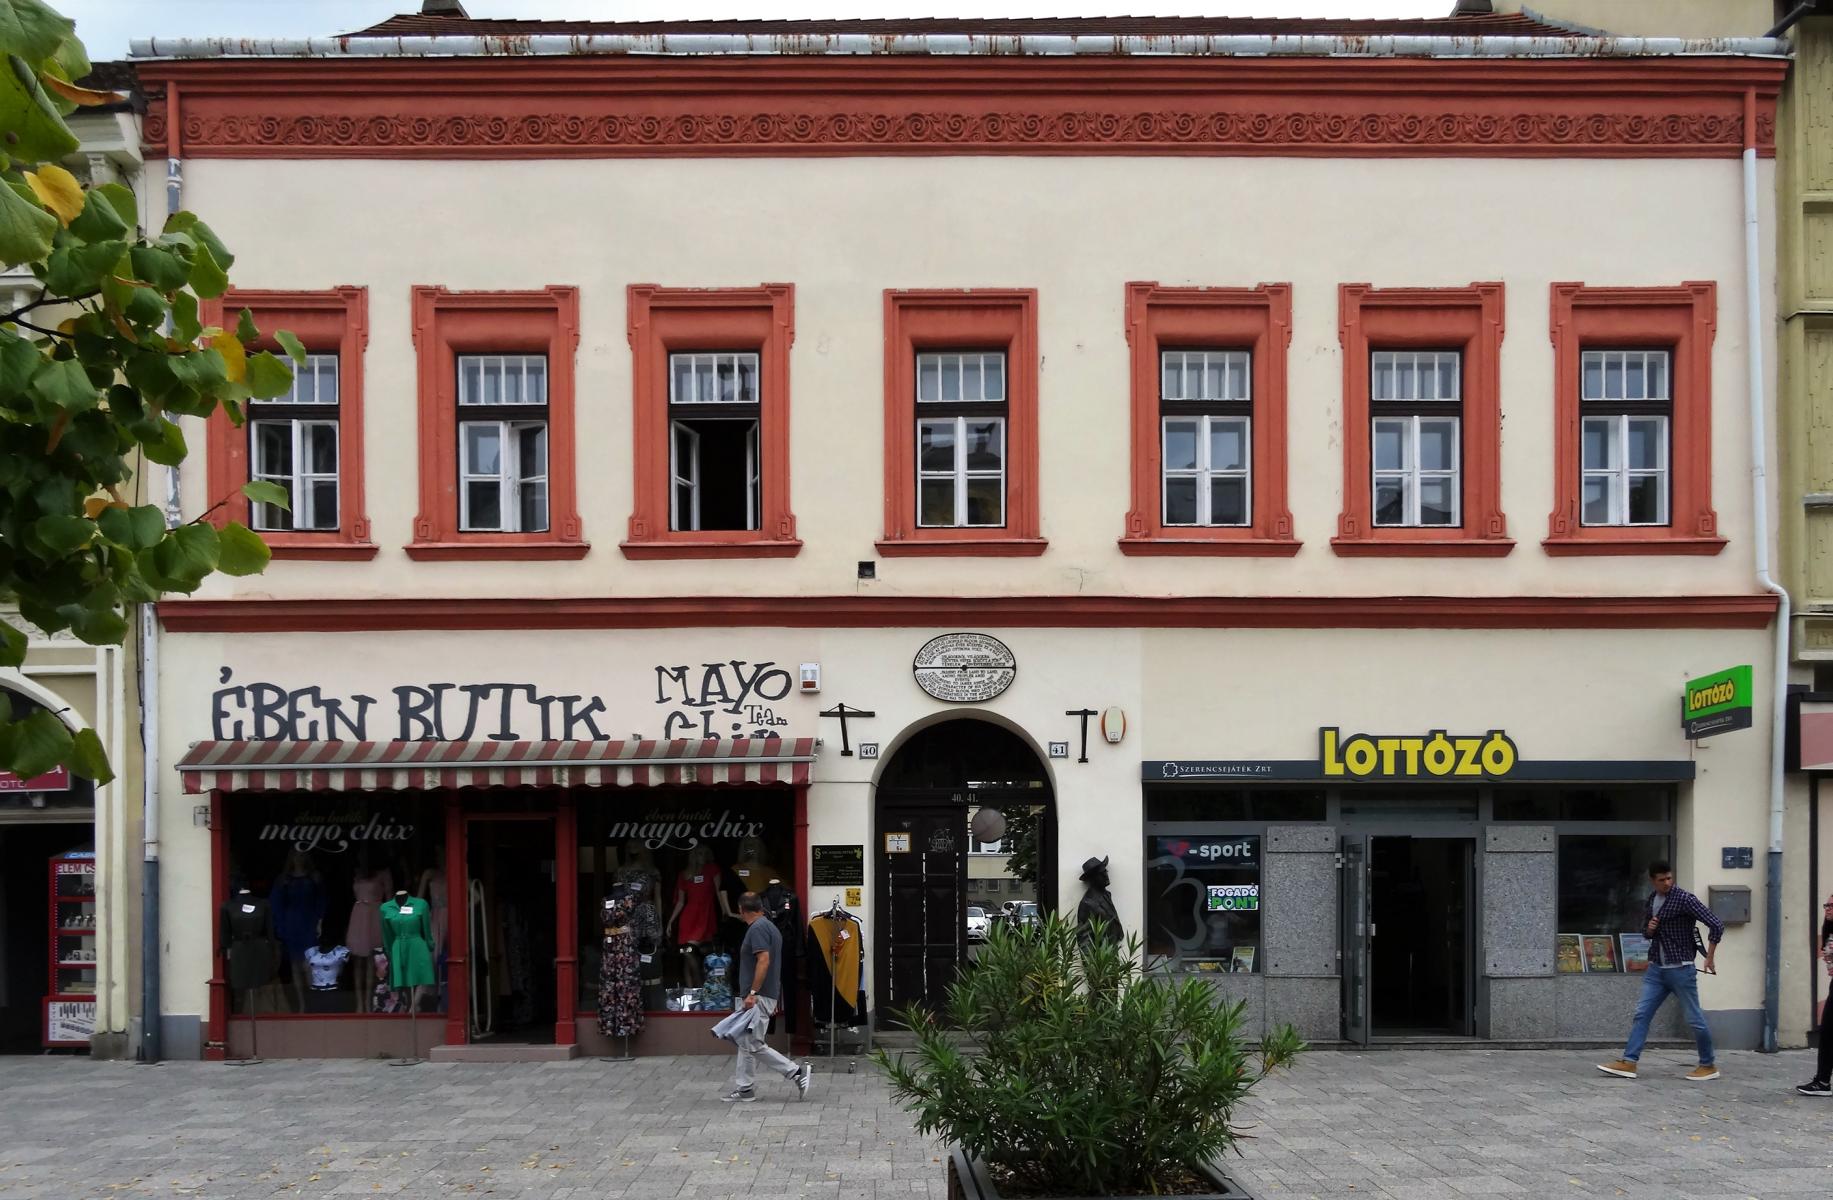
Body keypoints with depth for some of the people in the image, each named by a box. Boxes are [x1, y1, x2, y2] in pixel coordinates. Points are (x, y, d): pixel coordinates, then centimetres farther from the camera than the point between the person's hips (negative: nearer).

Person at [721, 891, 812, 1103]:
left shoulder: (757, 929, -15)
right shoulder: (769, 927, 15)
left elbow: (764, 960, -25)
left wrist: (752, 993, -26)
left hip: (758, 997, -10)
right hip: (767, 996, 10)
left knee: (754, 1044, -9)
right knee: (745, 1042, 13)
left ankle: (796, 1072, -7)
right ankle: (743, 1088, 14)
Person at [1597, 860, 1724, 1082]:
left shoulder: (1684, 900, -13)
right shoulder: (1650, 901, 8)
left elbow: (1717, 925, -15)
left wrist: (1709, 957, -12)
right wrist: (1649, 929, -2)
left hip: (1680, 969, -6)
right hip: (1656, 968, 6)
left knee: (1694, 1019, 1)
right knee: (1641, 1014, 0)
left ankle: (1709, 1065, 16)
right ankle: (1629, 1062, -1)